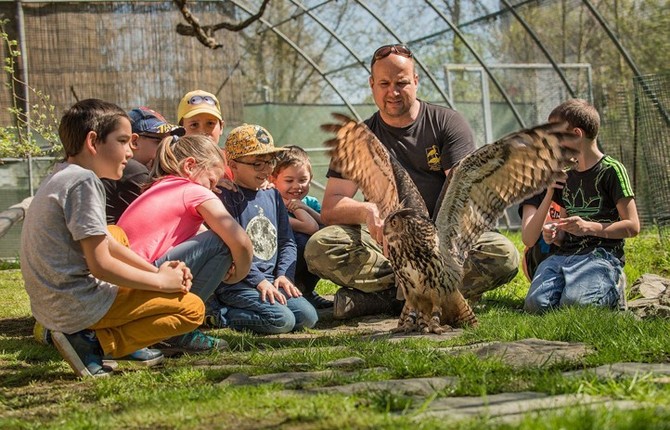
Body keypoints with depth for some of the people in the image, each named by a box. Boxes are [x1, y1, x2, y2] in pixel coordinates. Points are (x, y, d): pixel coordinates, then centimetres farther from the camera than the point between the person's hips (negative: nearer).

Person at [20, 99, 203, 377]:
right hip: (78, 307, -10)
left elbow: (107, 243, 19)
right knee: (193, 308, -6)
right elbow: (101, 265, -19)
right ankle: (93, 342, -10)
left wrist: (156, 271, 8)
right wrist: (160, 281, -7)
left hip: (49, 306, 10)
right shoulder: (84, 182, -15)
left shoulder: (63, 176, 16)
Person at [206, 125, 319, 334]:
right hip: (236, 284, -8)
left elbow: (287, 241, 17)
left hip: (270, 281, 8)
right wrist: (259, 281, -17)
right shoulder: (226, 198, -8)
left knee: (308, 317, -8)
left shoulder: (272, 195, 16)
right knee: (282, 320, -25)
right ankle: (218, 314, -8)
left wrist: (284, 275, 1)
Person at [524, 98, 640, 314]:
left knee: (573, 304, -32)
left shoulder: (611, 170, -2)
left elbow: (632, 226, -6)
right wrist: (554, 235, 3)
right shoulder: (566, 176, 21)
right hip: (564, 255, 5)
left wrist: (590, 227, -17)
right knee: (536, 304, -22)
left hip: (601, 254, -5)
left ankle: (611, 289, -1)